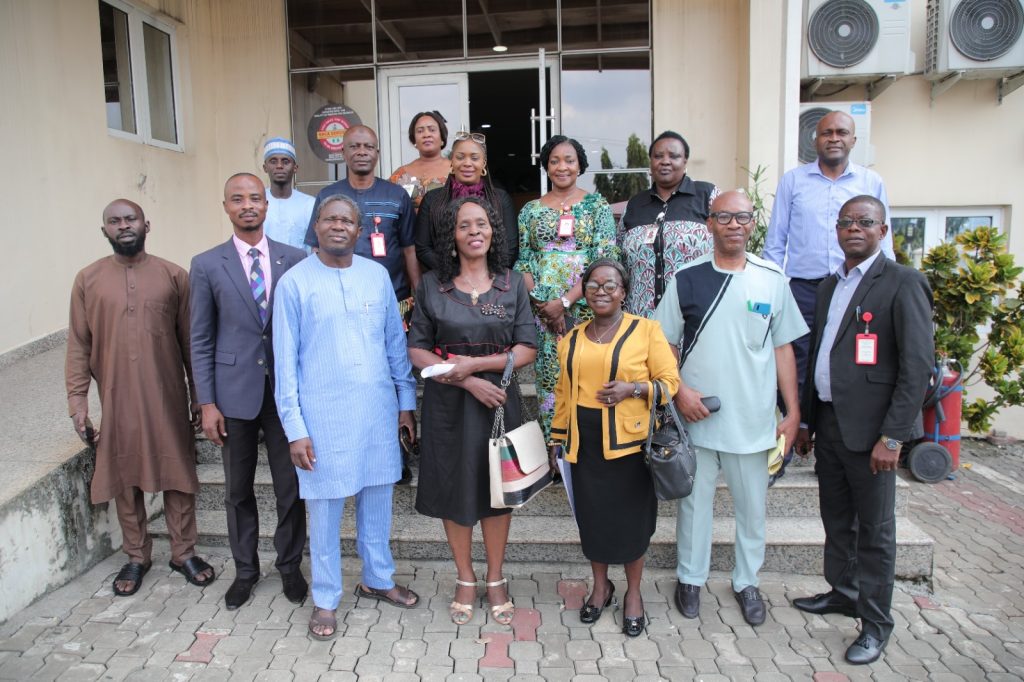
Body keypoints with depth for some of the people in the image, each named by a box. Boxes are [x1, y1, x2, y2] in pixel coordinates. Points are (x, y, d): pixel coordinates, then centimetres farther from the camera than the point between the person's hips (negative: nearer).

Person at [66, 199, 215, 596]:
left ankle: (184, 552, 25)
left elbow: (190, 341, 1)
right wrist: (77, 402, -2)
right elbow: (79, 346, 3)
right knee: (124, 480, 12)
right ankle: (136, 557, 29)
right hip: (117, 401, 1)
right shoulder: (87, 280, 1)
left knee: (178, 475, 8)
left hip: (168, 398, -1)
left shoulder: (173, 276, -1)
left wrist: (199, 396, 2)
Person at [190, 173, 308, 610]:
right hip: (235, 392, 0)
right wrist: (207, 403, -3)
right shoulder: (207, 265, 0)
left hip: (286, 390, 0)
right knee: (238, 489, 14)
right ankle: (245, 569, 33)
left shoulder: (295, 260, 0)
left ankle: (289, 566, 30)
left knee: (291, 487, 9)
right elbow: (201, 340, 1)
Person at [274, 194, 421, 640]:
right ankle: (326, 599, 28)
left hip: (378, 409, 3)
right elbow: (285, 360, -4)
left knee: (377, 499, 16)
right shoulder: (295, 282, -5)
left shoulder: (377, 275, 4)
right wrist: (295, 428, -7)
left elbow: (395, 341, 10)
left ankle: (377, 579, 37)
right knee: (325, 509, 8)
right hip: (324, 414, -3)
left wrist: (406, 401, 9)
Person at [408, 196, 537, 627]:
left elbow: (527, 350, -5)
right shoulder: (432, 285, -1)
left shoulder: (512, 283, 1)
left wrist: (473, 363, -16)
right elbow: (417, 351, -3)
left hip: (499, 400, 1)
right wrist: (466, 381, -16)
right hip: (447, 403, 0)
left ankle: (495, 579, 30)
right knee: (455, 488, 9)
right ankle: (465, 579, 30)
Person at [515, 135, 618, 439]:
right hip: (542, 310, 2)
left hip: (584, 307, -2)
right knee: (549, 380, 3)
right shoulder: (531, 209, 11)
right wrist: (541, 302, -9)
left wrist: (565, 302, -14)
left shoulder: (597, 205, 3)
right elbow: (522, 261, 8)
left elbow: (605, 260, -5)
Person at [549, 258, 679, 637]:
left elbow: (670, 382, -4)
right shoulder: (572, 339, 10)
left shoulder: (646, 330, -3)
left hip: (630, 442, -3)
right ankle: (600, 587, 35)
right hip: (585, 445, 4)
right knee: (592, 517, 12)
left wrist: (633, 389, -20)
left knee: (631, 518, 8)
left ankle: (634, 593, 29)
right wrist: (557, 436, 15)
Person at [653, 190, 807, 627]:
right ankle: (691, 578, 30)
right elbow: (663, 343, 2)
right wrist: (679, 391, -11)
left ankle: (746, 581, 33)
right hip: (697, 413, -1)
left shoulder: (772, 279, 1)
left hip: (753, 416, 1)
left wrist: (793, 412, 1)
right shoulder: (687, 278, -2)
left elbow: (782, 347, 4)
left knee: (752, 504, 13)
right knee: (694, 498, 12)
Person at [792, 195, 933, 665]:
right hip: (829, 422, 7)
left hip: (869, 427, -6)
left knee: (875, 528, 5)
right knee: (836, 519, 18)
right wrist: (806, 420, 15)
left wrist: (892, 436, -17)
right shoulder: (829, 286, 13)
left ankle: (876, 621, 20)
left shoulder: (903, 283, -9)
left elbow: (918, 366, -14)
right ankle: (843, 592, 36)